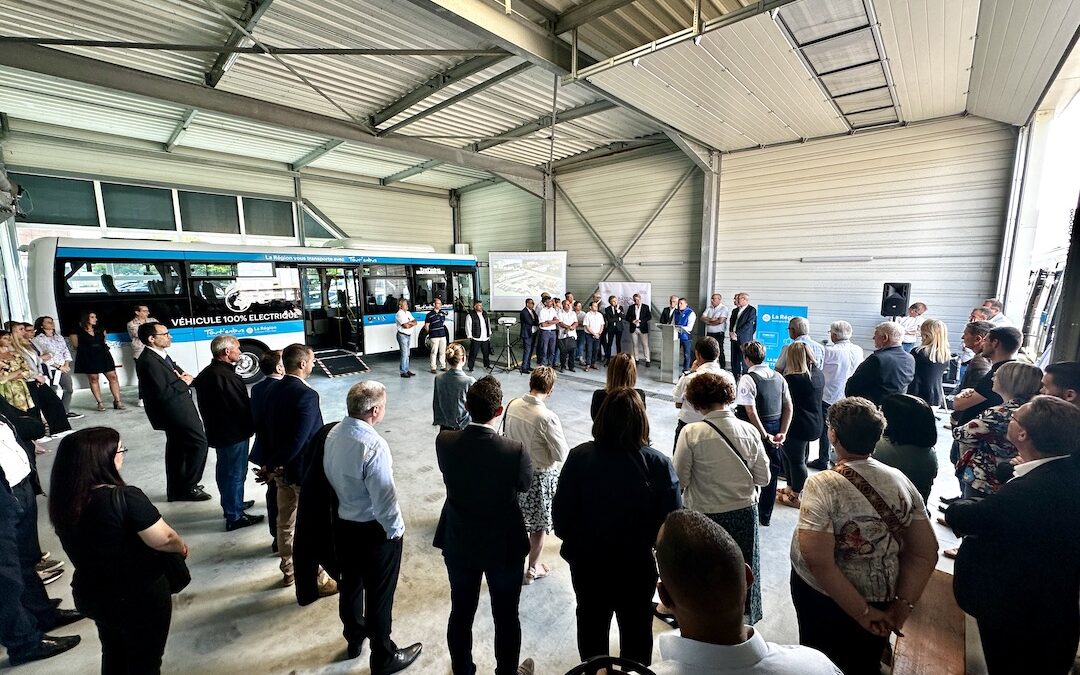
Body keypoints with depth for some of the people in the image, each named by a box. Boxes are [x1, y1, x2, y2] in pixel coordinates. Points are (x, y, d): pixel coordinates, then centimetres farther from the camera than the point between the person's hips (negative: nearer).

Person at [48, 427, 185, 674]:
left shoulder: (63, 501, -8)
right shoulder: (125, 498, -30)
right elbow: (163, 539, -25)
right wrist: (181, 547, -3)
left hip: (90, 594, 6)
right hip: (140, 597, -6)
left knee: (114, 654, 30)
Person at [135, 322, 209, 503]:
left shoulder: (160, 355, 9)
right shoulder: (149, 362, -21)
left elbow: (178, 375, 17)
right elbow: (163, 393, -26)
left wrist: (184, 377, -4)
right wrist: (184, 382, -13)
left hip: (175, 411, 10)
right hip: (174, 412, -10)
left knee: (177, 448, 18)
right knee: (199, 442, -6)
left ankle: (176, 490, 31)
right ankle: (188, 487, 5)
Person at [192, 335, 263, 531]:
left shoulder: (206, 373, 6)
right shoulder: (227, 377, -25)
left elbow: (206, 404, 13)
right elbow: (243, 406, -22)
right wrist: (250, 428, -7)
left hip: (217, 431, 10)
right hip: (233, 433, -10)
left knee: (226, 470, 23)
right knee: (235, 473, 2)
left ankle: (231, 504, 40)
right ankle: (234, 517, 14)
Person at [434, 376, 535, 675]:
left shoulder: (445, 441, -19)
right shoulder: (515, 450, -28)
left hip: (458, 544, 3)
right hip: (504, 547, -3)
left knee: (460, 614, 25)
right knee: (506, 618, 21)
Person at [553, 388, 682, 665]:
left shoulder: (579, 457, -22)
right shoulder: (659, 464, -23)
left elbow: (561, 517, -15)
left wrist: (576, 545, 6)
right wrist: (644, 542, 5)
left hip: (587, 562, 1)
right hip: (638, 566, 0)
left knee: (591, 625, 27)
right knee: (636, 630, 27)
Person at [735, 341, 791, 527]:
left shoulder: (747, 379, -17)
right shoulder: (778, 377, 2)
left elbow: (751, 412, -22)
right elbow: (788, 407, 3)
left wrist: (765, 435, -15)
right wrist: (782, 433, 1)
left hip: (755, 431, -6)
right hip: (776, 429, 6)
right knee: (771, 473, 17)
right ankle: (765, 516, 30)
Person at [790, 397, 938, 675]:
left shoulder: (821, 485, -26)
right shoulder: (900, 480, -10)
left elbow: (818, 561, -29)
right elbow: (926, 553, -5)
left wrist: (863, 613, -16)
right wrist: (902, 606, -3)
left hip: (823, 595, -4)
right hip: (883, 597, 4)